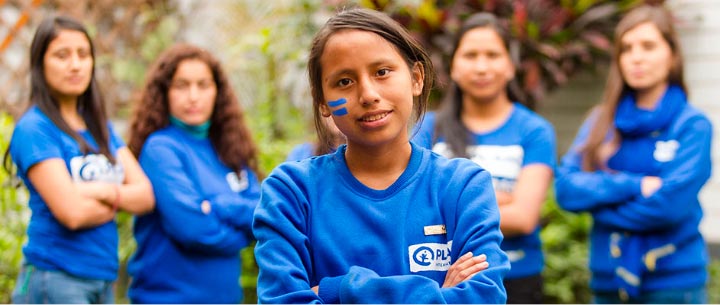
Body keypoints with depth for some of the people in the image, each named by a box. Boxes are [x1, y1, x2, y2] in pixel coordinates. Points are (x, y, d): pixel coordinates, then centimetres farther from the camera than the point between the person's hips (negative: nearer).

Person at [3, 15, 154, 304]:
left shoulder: (101, 127, 14)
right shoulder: (34, 128, -7)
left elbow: (146, 195, 6)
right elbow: (72, 212, -17)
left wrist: (104, 191, -13)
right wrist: (121, 200, 1)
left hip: (103, 280, 7)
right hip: (55, 279, -7)